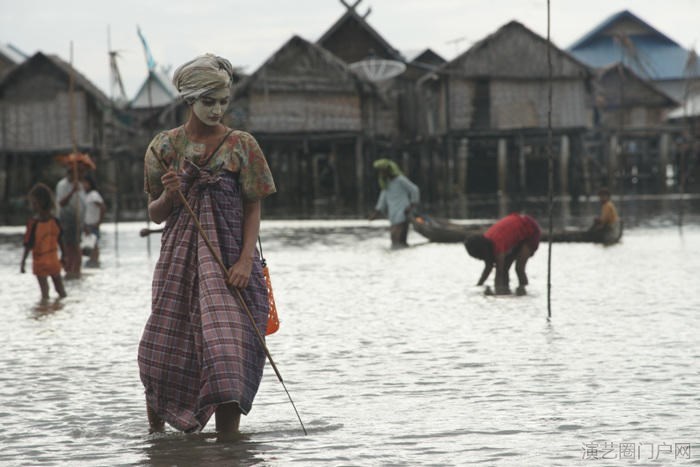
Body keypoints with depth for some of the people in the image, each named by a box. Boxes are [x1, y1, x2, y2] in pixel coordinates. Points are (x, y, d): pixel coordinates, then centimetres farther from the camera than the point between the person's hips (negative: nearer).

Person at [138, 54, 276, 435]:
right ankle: (155, 433, 21)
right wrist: (169, 195, -14)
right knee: (165, 351, 2)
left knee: (229, 347, -11)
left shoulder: (241, 145, 1)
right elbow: (155, 214, 9)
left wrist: (246, 261, -12)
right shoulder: (165, 145, 5)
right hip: (180, 259, 1)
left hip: (229, 260, -1)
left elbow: (253, 208, 0)